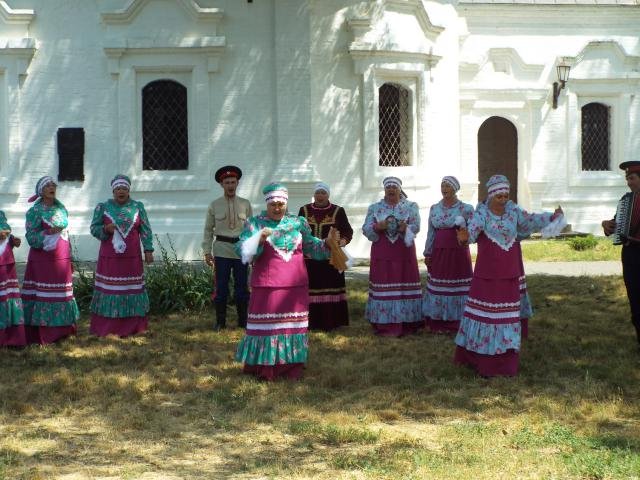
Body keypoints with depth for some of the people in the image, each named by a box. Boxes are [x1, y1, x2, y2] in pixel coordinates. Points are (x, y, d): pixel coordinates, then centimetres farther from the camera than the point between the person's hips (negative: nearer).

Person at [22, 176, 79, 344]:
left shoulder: (61, 208, 11)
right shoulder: (35, 211, -6)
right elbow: (31, 237, -10)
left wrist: (68, 256, 18)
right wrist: (48, 232, -24)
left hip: (61, 258, 6)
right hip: (43, 259, -6)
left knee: (61, 291, 7)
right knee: (44, 293, -6)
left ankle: (61, 329, 13)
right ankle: (43, 334, -4)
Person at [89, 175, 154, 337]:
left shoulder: (138, 207, 5)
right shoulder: (103, 207, 3)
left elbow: (145, 231, 6)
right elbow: (94, 228, 5)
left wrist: (148, 250, 0)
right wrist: (105, 229, -15)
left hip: (131, 258, 1)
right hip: (109, 258, -1)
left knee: (131, 288, 3)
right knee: (109, 290, -1)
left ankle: (132, 326, 10)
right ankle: (106, 328, 5)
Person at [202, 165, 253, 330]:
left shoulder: (245, 204, 6)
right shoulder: (214, 205, 4)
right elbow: (208, 230, 7)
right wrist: (207, 251, 1)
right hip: (222, 250, -1)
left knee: (242, 287, 6)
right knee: (221, 287, 0)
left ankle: (243, 321, 17)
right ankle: (220, 321, 11)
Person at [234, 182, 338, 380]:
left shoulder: (299, 223, 10)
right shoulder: (254, 223, 2)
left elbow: (311, 247, 17)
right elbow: (242, 249, -8)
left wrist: (328, 243, 0)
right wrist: (259, 240, -24)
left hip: (295, 286, 3)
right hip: (266, 285, -3)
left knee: (293, 324, 6)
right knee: (266, 324, -2)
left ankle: (291, 366, 14)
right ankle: (264, 368, 6)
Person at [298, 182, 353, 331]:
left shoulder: (338, 211, 4)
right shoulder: (304, 210, 10)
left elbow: (348, 231, 2)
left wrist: (341, 243, -16)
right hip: (309, 258, 1)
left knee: (330, 288, -3)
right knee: (311, 289, -2)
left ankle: (330, 322, 3)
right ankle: (311, 322, 4)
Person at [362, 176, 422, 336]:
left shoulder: (411, 207, 8)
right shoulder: (375, 208, 10)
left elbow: (416, 226, -5)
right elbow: (366, 229, 2)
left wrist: (405, 228, -27)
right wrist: (378, 227, -18)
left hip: (404, 253, 0)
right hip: (382, 254, 0)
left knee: (406, 285, -2)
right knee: (383, 285, -3)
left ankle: (406, 324, 5)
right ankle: (385, 325, 0)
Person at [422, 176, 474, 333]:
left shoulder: (465, 208, -2)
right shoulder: (434, 208, 8)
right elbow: (431, 232, 11)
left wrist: (462, 225, -20)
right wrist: (427, 253, 8)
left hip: (458, 252, -3)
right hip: (439, 252, 3)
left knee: (457, 284, -2)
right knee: (438, 284, 4)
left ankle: (456, 323, 5)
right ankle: (438, 323, 11)